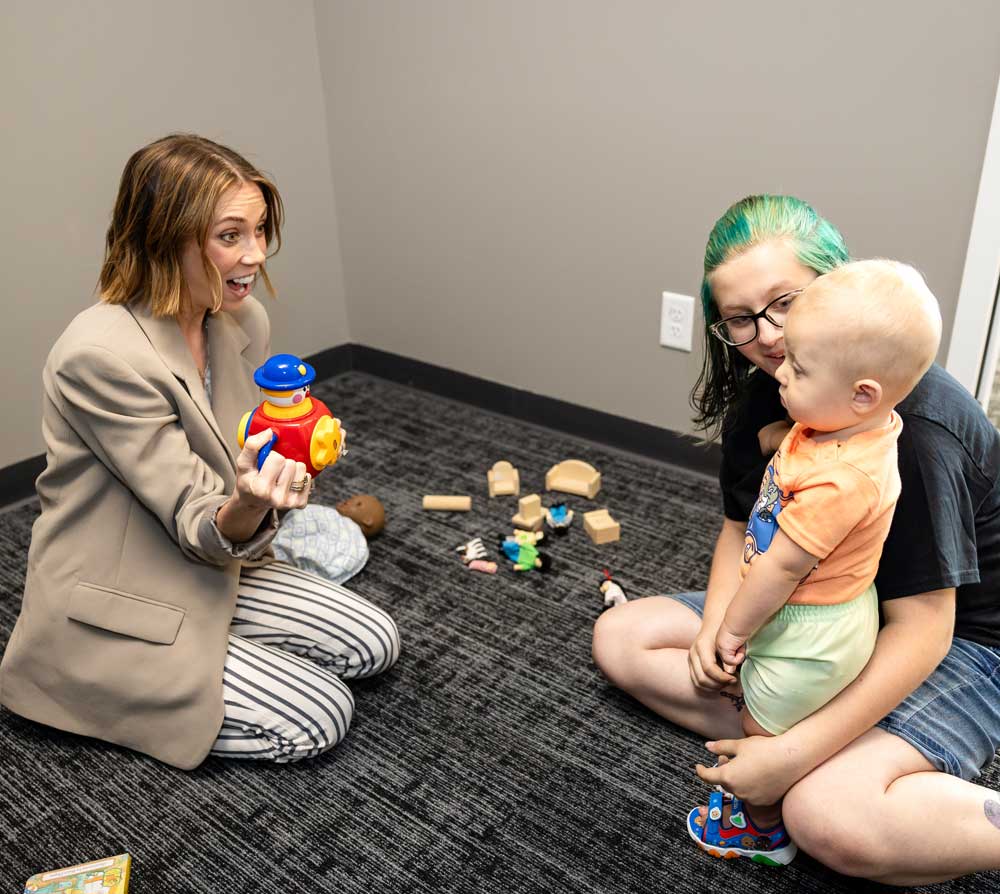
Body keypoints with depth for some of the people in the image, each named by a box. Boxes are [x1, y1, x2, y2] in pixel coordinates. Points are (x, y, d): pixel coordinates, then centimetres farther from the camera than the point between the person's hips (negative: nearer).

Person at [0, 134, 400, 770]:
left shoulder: (245, 320, -5)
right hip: (116, 608, -7)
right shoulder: (102, 354, -28)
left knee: (377, 646, 5)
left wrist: (285, 470, -11)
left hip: (212, 574, 8)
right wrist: (248, 507, -45)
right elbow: (198, 528, -26)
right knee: (320, 718, -10)